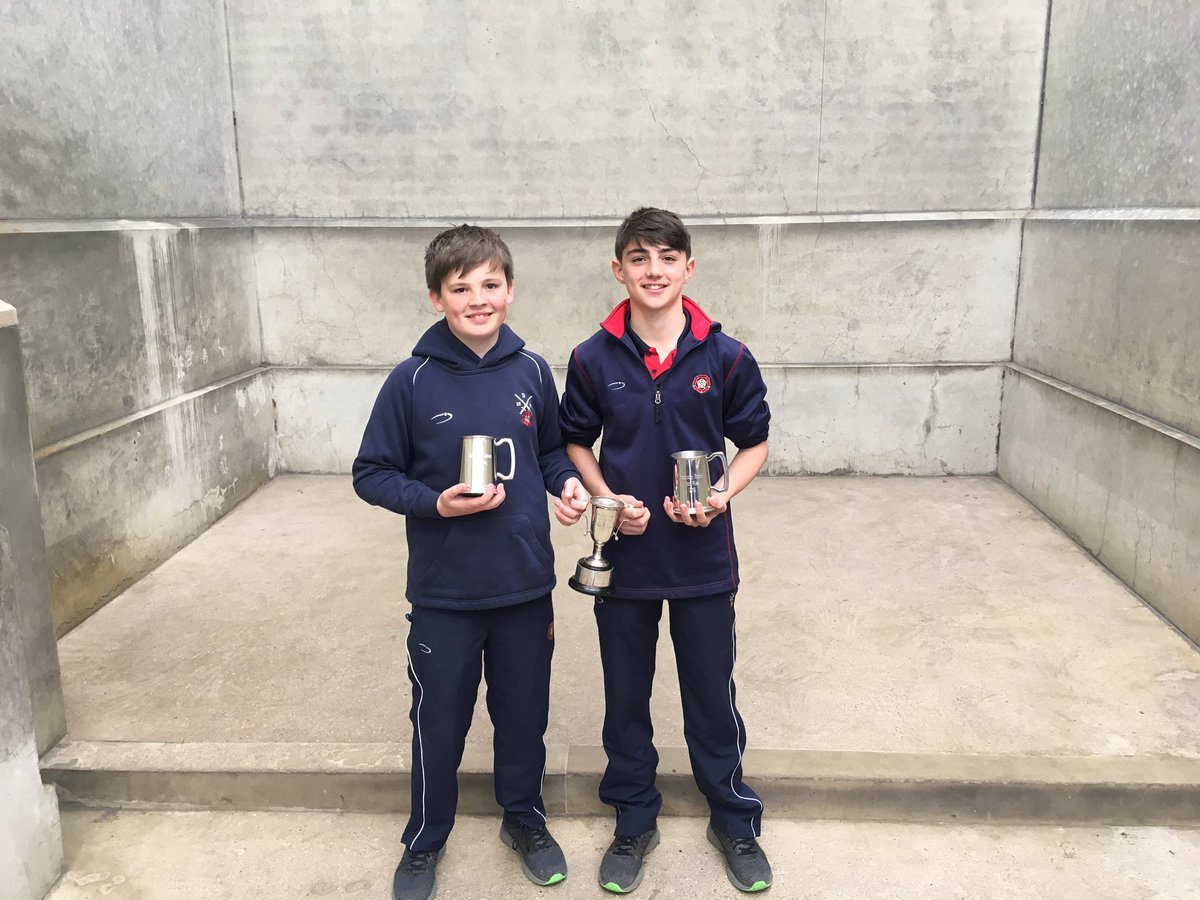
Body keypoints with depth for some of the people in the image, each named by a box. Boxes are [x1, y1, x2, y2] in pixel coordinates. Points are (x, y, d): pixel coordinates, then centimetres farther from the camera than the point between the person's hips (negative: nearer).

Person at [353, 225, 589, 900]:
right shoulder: (413, 380, -11)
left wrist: (567, 483, -9)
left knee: (524, 716, 18)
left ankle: (525, 819, 43)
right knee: (440, 722, 15)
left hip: (526, 586, 2)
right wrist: (434, 503, -20)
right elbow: (372, 474, -5)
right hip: (444, 592, -2)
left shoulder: (531, 371, -3)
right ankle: (425, 840, 39)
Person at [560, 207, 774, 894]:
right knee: (626, 695, 16)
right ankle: (634, 822, 38)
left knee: (712, 694, 14)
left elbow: (754, 445, 2)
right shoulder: (593, 360, -6)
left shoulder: (726, 358, -8)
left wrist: (721, 495, -16)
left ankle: (735, 820, 37)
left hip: (704, 559, -1)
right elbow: (576, 442, 6)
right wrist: (607, 499, -11)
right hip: (624, 556, 1)